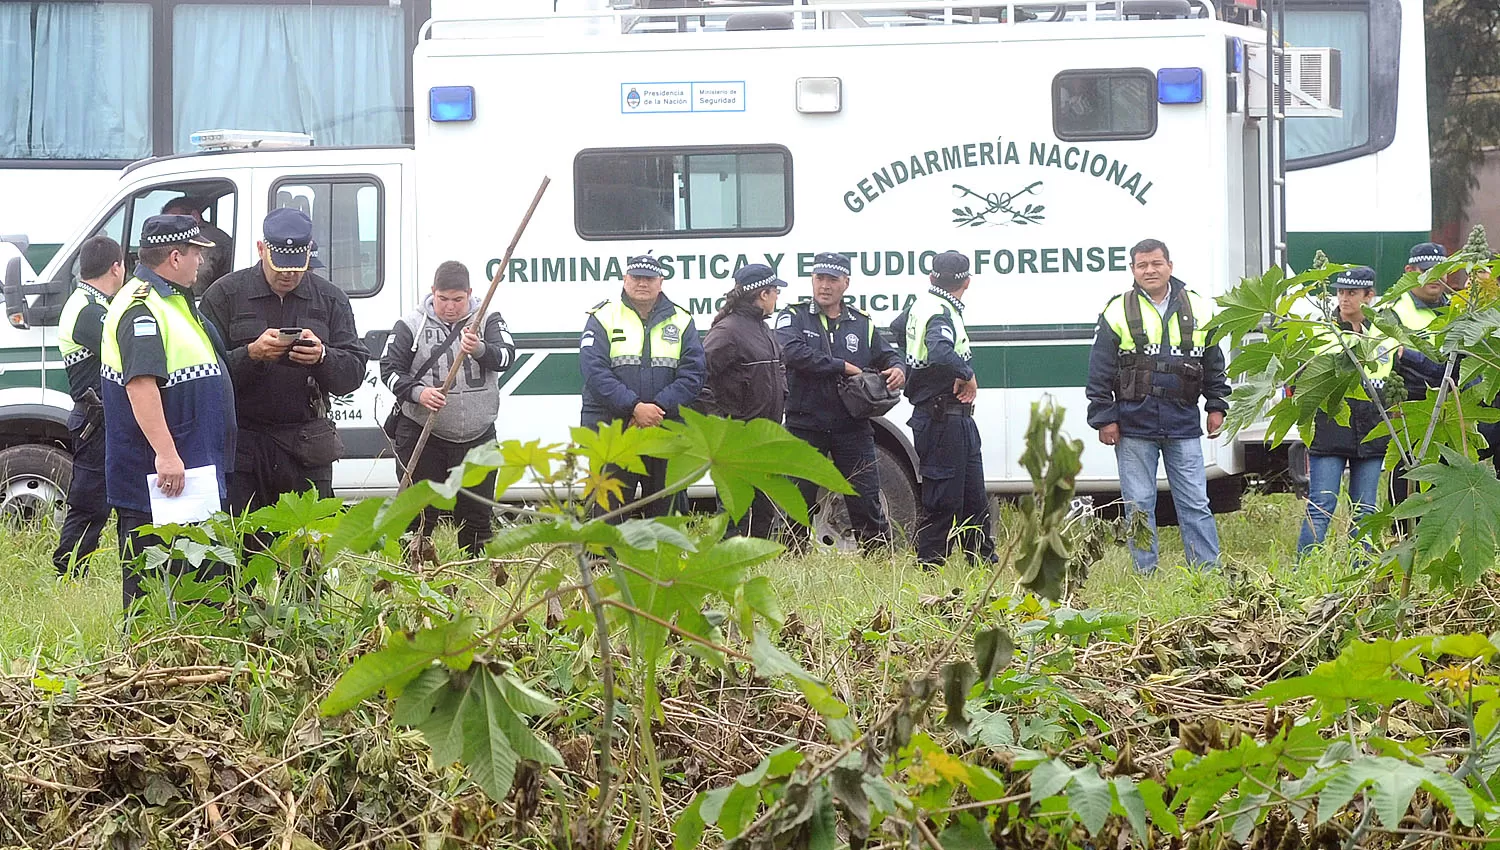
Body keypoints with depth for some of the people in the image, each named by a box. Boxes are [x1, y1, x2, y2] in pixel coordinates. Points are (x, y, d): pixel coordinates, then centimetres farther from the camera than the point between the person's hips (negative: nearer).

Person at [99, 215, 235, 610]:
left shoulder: (171, 300, 18)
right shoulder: (140, 310, -18)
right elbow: (140, 384, -31)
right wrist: (165, 454, -36)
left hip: (189, 472, 11)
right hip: (156, 475, -11)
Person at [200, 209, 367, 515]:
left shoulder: (330, 299, 10)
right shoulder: (225, 294, 3)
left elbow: (354, 373, 5)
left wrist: (322, 357, -16)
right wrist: (251, 355, -21)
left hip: (306, 452, 2)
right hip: (242, 444, -2)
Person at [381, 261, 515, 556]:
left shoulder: (488, 320, 1)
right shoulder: (411, 325, 0)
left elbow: (506, 357, -14)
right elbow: (390, 369, 0)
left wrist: (480, 350, -36)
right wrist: (417, 393, -19)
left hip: (477, 436, 2)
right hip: (422, 435, -2)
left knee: (477, 514, 9)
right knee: (420, 512, -1)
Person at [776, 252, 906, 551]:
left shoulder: (862, 325, 14)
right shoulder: (794, 318, 4)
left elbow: (889, 355, 21)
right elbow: (793, 353, -15)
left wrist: (898, 369, -5)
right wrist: (843, 367, -14)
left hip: (852, 428, 2)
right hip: (806, 425, -2)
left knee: (866, 500, 0)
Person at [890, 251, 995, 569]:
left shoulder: (920, 305, 12)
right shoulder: (941, 314, -18)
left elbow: (895, 330, 33)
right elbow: (940, 354, -38)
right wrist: (968, 375, -23)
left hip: (957, 420, 10)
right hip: (943, 420, -10)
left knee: (974, 496, 16)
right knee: (944, 499, -6)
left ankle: (985, 560, 23)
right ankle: (929, 565, -1)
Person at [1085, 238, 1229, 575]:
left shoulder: (1199, 309, 8)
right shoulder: (1117, 313, 1)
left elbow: (1214, 364, 17)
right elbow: (1100, 373, 2)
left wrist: (1216, 407, 12)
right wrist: (1104, 418, -2)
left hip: (1183, 423, 1)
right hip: (1134, 424, -1)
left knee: (1195, 503, 2)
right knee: (1138, 505, 2)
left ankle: (1209, 570, 5)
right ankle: (1145, 574, 8)